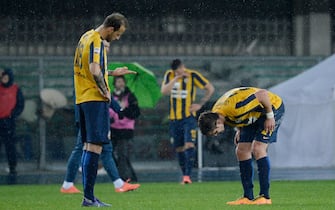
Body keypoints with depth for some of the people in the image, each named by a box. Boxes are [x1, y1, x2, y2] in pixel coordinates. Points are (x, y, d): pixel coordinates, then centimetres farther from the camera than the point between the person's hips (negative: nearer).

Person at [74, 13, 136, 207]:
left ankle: (88, 195, 12)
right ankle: (89, 197, -13)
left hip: (82, 98, 10)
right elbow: (94, 71, -26)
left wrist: (113, 73, 28)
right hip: (95, 99, -10)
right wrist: (105, 92, -15)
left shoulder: (86, 37, 16)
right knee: (95, 145, -9)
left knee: (88, 145, 12)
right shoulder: (96, 42, -14)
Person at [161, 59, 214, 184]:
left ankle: (187, 176, -23)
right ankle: (184, 176, 17)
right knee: (179, 149, 6)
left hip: (188, 117, -4)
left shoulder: (193, 75, -5)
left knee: (189, 145, -18)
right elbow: (164, 91, -10)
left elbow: (210, 89, 1)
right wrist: (175, 79, -19)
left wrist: (200, 104, -5)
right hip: (174, 118, 4)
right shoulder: (169, 75, 4)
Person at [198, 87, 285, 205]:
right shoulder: (214, 115, -10)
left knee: (258, 149, -19)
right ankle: (248, 197, 4)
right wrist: (240, 131, -1)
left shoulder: (234, 107, -39)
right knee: (242, 151, 1)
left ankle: (265, 197, -16)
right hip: (254, 116, 9)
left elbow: (263, 94, -33)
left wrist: (270, 117, -25)